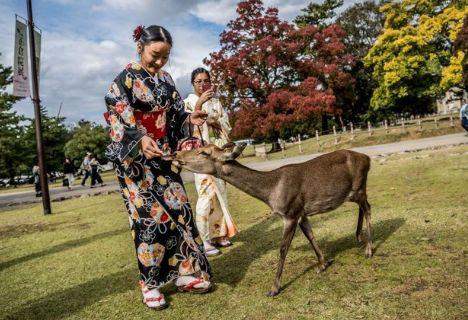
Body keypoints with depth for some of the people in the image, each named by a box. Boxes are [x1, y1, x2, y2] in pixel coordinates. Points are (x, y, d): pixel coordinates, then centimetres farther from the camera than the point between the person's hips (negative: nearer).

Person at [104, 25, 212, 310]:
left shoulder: (166, 79, 13)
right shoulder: (125, 79, -6)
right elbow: (117, 119, -16)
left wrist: (189, 118, -3)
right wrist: (140, 140, -32)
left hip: (164, 156, 6)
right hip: (136, 158, -6)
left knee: (179, 209, 3)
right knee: (150, 216, -6)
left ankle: (184, 272, 16)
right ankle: (150, 283, 9)